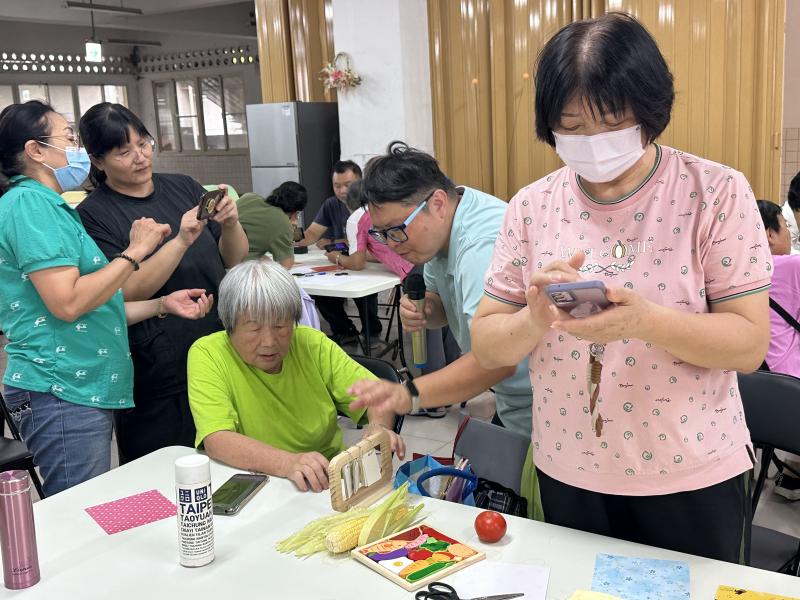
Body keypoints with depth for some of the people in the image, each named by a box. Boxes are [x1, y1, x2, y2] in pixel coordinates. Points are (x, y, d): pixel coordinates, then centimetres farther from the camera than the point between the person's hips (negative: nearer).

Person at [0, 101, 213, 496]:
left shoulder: (49, 207, 19)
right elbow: (67, 304, -20)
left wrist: (164, 305, 11)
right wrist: (134, 252, -11)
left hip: (87, 388, 10)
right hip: (62, 392, -10)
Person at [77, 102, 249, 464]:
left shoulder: (184, 188, 7)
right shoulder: (93, 214, -4)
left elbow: (235, 260, 9)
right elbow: (125, 294, -14)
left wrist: (230, 225, -11)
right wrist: (181, 241, -22)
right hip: (158, 371, -4)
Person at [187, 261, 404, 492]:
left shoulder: (313, 344, 1)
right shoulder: (206, 355, -10)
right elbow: (217, 441, -22)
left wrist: (378, 427, -21)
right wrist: (287, 462, -36)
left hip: (329, 480, 3)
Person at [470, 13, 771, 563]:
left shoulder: (717, 194, -11)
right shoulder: (532, 207, -4)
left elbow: (750, 342, -13)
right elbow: (487, 345, -2)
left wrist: (644, 320, -30)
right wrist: (535, 319, -24)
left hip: (693, 477, -2)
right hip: (567, 473, 3)